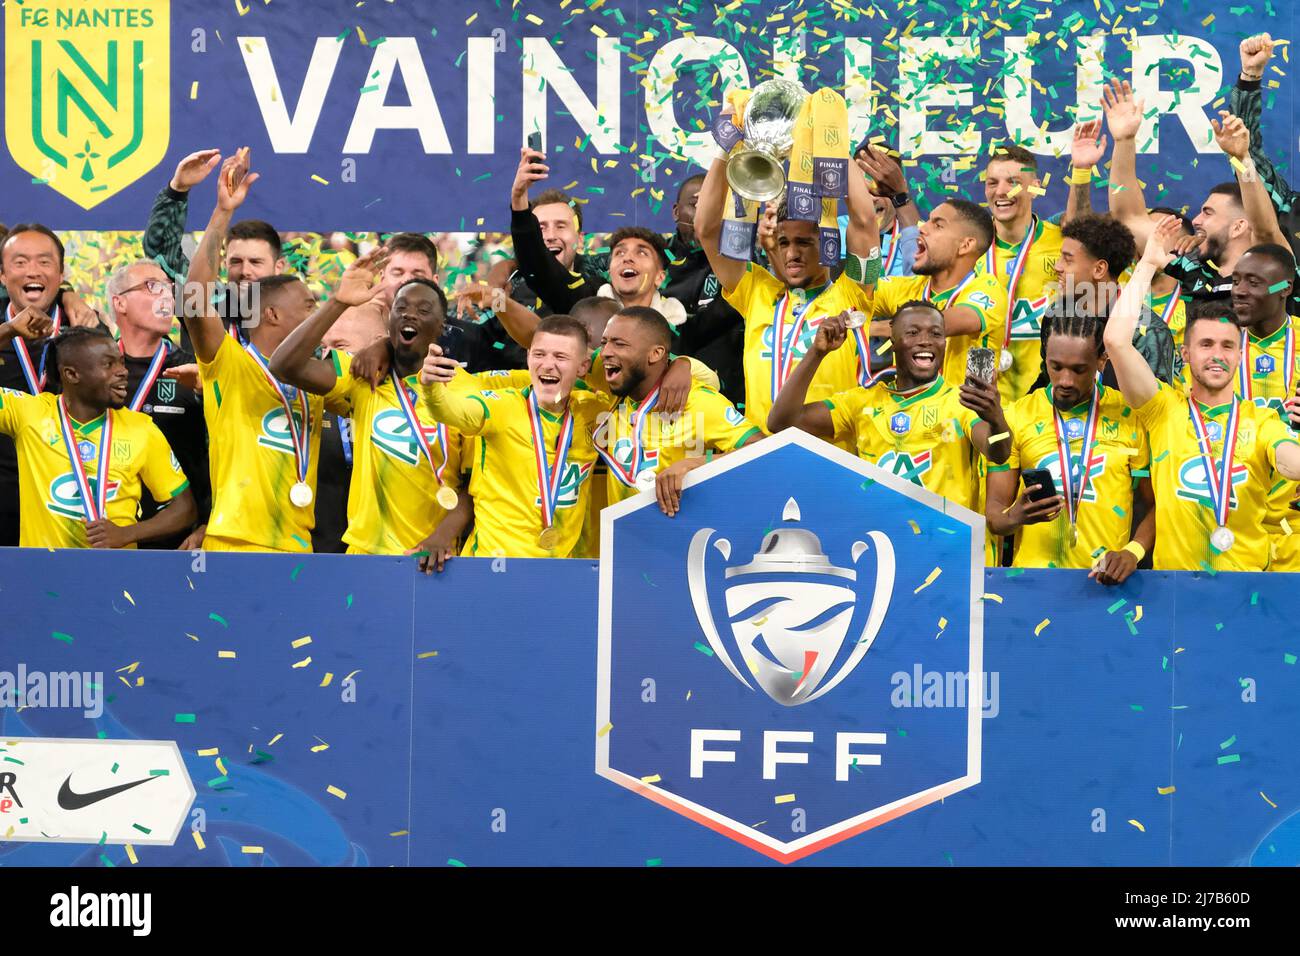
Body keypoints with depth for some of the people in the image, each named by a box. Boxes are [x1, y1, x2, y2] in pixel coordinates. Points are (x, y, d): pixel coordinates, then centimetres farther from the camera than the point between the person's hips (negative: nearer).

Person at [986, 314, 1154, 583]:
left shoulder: (1131, 416, 6)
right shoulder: (1016, 416, 8)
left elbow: (1157, 504, 9)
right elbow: (994, 509, 10)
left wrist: (1132, 553, -9)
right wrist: (1014, 517, -13)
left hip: (1105, 580, -1)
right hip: (1032, 580, 1)